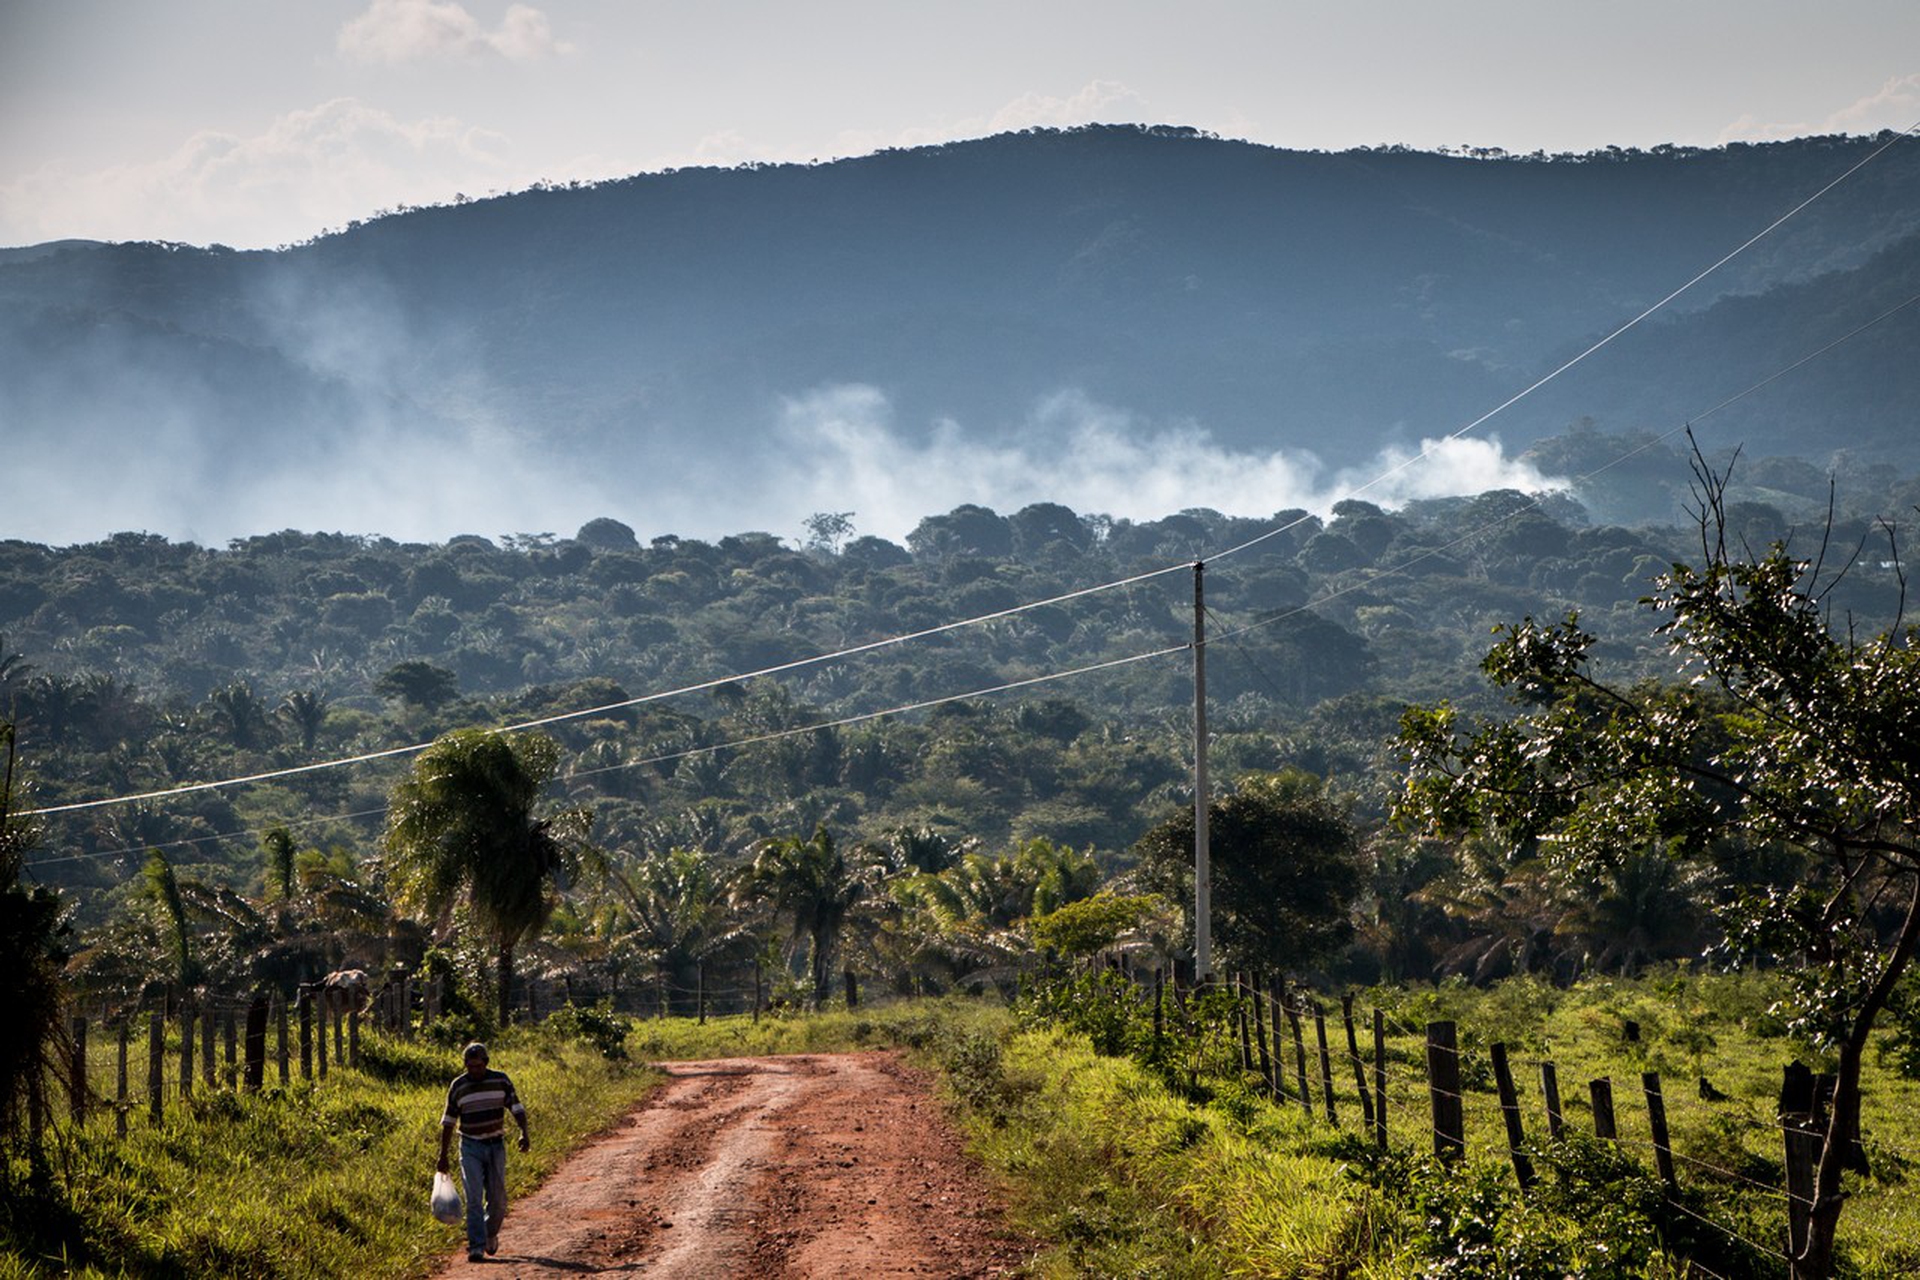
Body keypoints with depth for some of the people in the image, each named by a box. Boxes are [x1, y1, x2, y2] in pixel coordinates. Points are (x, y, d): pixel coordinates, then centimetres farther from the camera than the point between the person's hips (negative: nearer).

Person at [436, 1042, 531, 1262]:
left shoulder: (501, 1081, -1)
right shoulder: (458, 1086, -2)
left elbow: (516, 1108, 0)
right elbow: (448, 1122, 4)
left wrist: (524, 1133, -18)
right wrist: (443, 1156, 4)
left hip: (496, 1146, 1)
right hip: (470, 1147, -1)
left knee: (498, 1199, 2)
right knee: (474, 1197, -13)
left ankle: (491, 1233, 30)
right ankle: (476, 1247, -14)